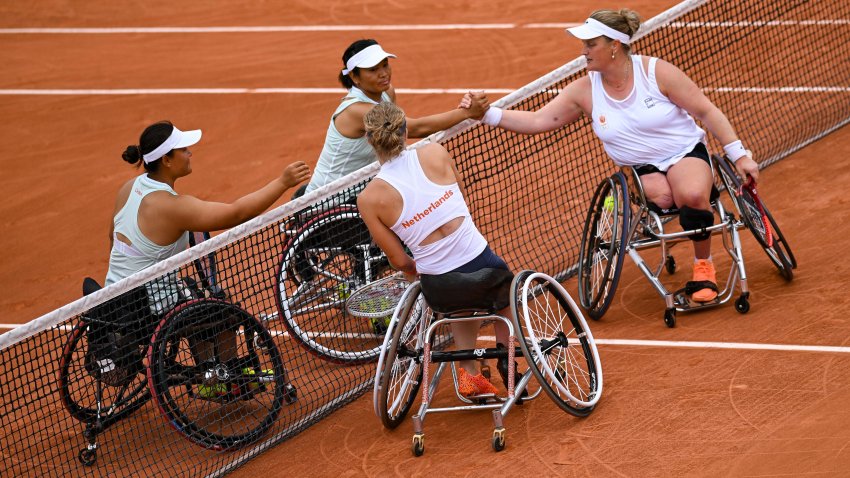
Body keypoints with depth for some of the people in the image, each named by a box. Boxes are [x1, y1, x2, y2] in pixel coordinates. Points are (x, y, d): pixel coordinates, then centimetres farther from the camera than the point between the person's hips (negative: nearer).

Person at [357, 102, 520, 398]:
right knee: (506, 292, 38)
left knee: (463, 299, 39)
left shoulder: (369, 199, -10)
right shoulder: (435, 154, -7)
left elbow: (399, 261, -1)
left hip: (439, 289, 1)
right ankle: (506, 356, 20)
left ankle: (468, 372, 28)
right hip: (484, 269, 0)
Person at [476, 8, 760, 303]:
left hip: (686, 153, -1)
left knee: (692, 194, -34)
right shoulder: (584, 91, -4)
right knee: (661, 196, -37)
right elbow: (537, 121, -6)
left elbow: (707, 112, -7)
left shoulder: (656, 72, -12)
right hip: (640, 169, 1)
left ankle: (703, 267, -12)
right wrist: (488, 114, -21)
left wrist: (739, 156, -10)